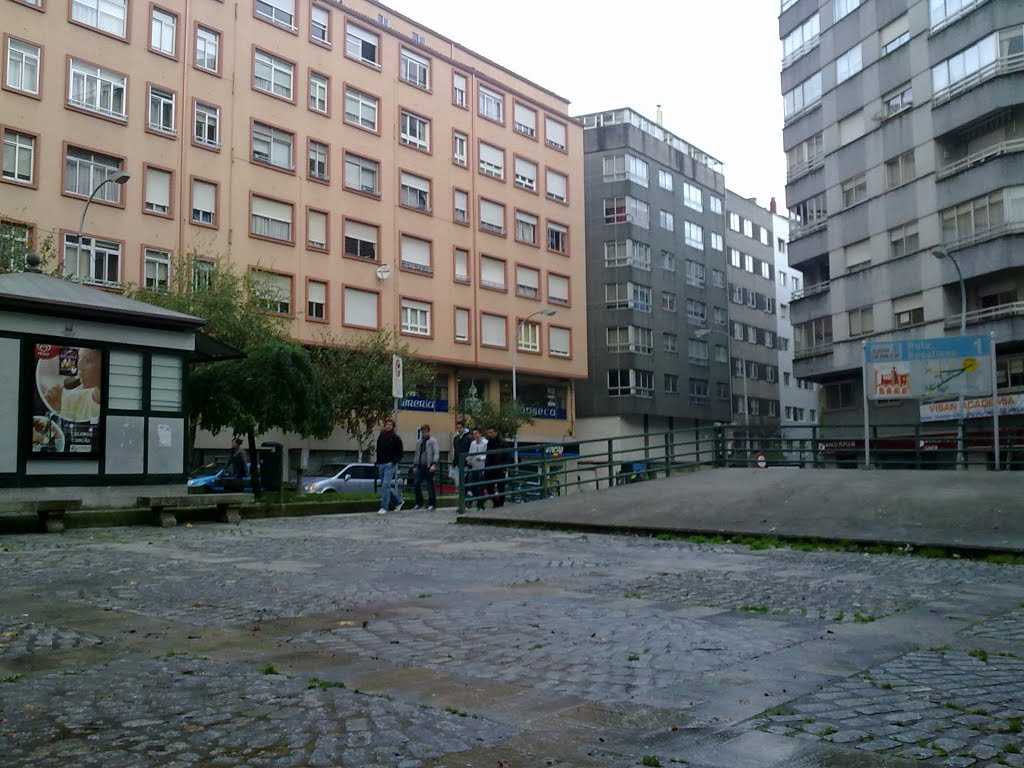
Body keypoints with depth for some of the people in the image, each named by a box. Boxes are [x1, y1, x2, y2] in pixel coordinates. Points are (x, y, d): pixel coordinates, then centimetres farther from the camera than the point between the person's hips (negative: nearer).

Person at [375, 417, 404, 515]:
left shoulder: (396, 437, -2)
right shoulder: (380, 436, 12)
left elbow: (401, 452, -1)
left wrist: (395, 461, -14)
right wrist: (377, 462, 11)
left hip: (390, 464, -6)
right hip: (381, 464, 6)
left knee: (386, 485, -14)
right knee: (387, 486, 10)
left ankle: (384, 507, -11)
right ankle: (399, 501, 29)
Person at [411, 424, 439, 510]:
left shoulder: (433, 441, -1)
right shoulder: (418, 442, 17)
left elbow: (436, 453, -9)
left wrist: (434, 464, -20)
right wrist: (415, 465, 16)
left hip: (429, 467, -5)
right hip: (420, 466, 6)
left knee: (430, 485, -1)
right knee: (416, 484, -2)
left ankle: (433, 504, 9)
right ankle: (419, 503, 10)